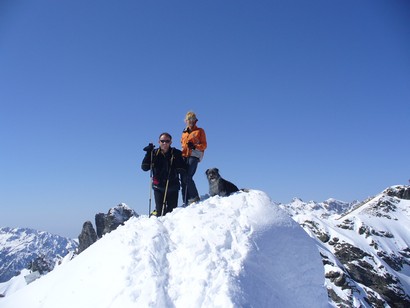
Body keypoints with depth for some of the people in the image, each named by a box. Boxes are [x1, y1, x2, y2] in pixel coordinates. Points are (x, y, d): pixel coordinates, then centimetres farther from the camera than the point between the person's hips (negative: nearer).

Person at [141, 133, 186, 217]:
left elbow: (183, 170, 0)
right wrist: (148, 153, -14)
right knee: (160, 213, -2)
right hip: (158, 187, 0)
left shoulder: (176, 153, 0)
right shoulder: (154, 153, 2)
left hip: (173, 188, 0)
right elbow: (144, 168, -5)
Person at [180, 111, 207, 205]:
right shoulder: (184, 132, 23)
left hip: (194, 156, -6)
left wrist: (194, 146, -16)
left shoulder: (200, 131, 6)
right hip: (184, 156, 6)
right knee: (183, 178, -1)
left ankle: (194, 197, -8)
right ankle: (186, 201, 3)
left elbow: (204, 145, 1)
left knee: (188, 177, -19)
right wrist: (182, 151, 12)